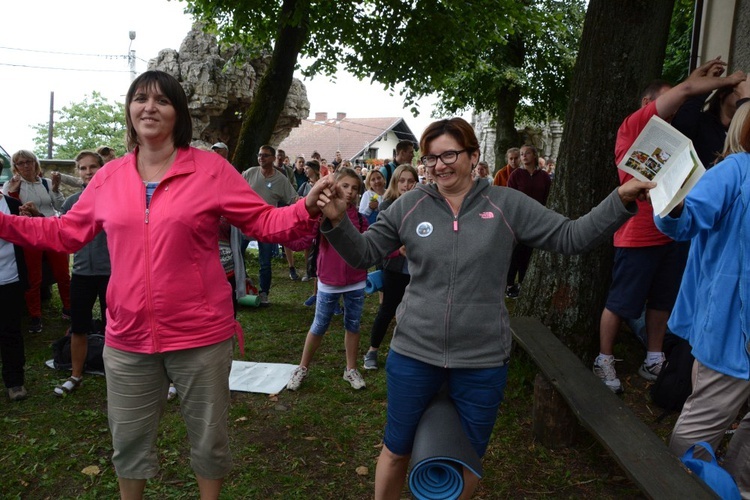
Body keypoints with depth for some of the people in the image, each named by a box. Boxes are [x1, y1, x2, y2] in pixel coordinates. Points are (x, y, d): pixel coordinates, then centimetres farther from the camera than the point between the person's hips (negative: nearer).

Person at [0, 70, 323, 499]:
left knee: (209, 437, 16)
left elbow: (264, 222, -8)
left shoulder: (211, 169, -7)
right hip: (128, 339, 4)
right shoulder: (109, 177, 4)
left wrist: (309, 209, -25)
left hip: (200, 335, -3)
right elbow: (66, 232, 14)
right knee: (128, 441, 22)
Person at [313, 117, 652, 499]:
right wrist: (337, 221, -18)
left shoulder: (507, 205, -5)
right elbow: (363, 253, 0)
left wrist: (621, 200, -16)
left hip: (482, 360, 0)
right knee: (396, 451, 18)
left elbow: (571, 237, -4)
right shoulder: (410, 205, -3)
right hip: (413, 353, 1)